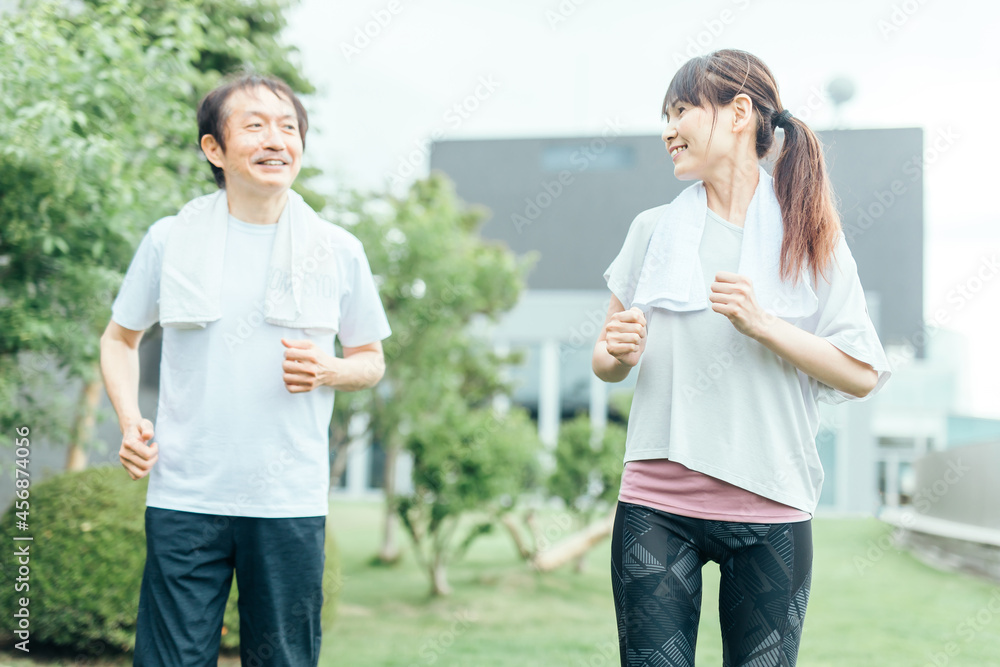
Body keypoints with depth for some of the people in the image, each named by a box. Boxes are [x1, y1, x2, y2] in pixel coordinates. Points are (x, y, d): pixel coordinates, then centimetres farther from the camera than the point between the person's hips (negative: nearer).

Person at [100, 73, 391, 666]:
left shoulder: (338, 251, 3)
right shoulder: (170, 239, 2)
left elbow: (372, 360, 14)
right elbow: (121, 338, 16)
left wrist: (327, 370, -8)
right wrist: (130, 421, -1)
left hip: (292, 503, 1)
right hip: (184, 498, -1)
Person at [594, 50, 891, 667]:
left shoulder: (809, 236, 2)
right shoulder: (654, 230, 8)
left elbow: (862, 376, -3)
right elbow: (606, 363, 14)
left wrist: (761, 324, -15)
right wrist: (620, 353, -9)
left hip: (770, 514, -1)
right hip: (655, 508, 2)